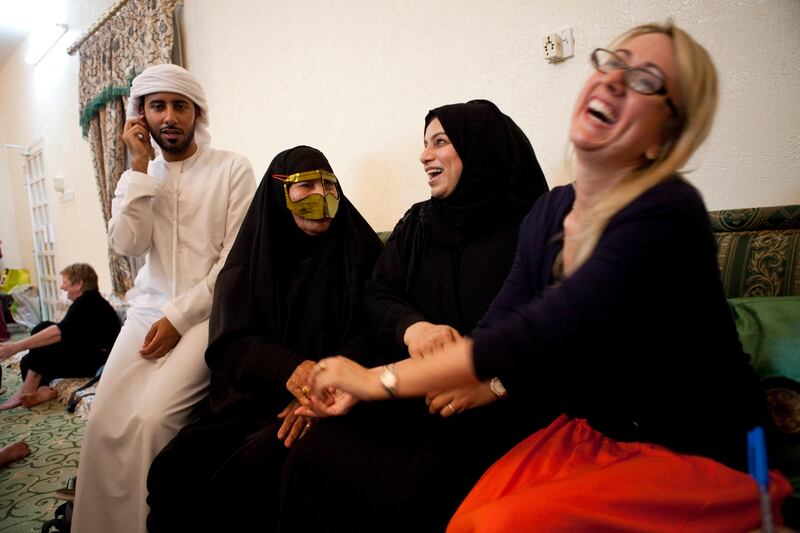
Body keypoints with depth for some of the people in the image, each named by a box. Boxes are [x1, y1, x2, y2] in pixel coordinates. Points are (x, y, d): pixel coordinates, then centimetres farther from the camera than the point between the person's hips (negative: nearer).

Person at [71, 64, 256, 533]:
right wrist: (141, 166, -5)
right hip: (150, 308, 4)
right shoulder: (142, 175, 13)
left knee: (148, 418, -21)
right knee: (105, 422, -12)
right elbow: (128, 244, -3)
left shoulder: (233, 168, -2)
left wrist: (179, 317, -11)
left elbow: (237, 259, -8)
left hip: (208, 311, -4)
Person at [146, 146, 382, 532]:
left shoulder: (359, 250, 1)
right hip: (252, 397, 3)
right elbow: (228, 344, -3)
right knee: (173, 467, -18)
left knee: (254, 464, -28)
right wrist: (291, 370, -24)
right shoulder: (250, 257, 7)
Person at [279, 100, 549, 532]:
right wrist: (412, 327, -13)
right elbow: (378, 297, 9)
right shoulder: (417, 223, 15)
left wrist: (497, 381, -25)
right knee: (314, 456, -17)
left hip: (495, 412, -4)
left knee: (406, 490, -27)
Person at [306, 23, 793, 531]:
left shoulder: (667, 214, -21)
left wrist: (380, 379, -20)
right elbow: (493, 330, -3)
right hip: (586, 433, 5)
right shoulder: (548, 213, 0)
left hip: (695, 458, -4)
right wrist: (356, 390, -10)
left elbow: (537, 337, -28)